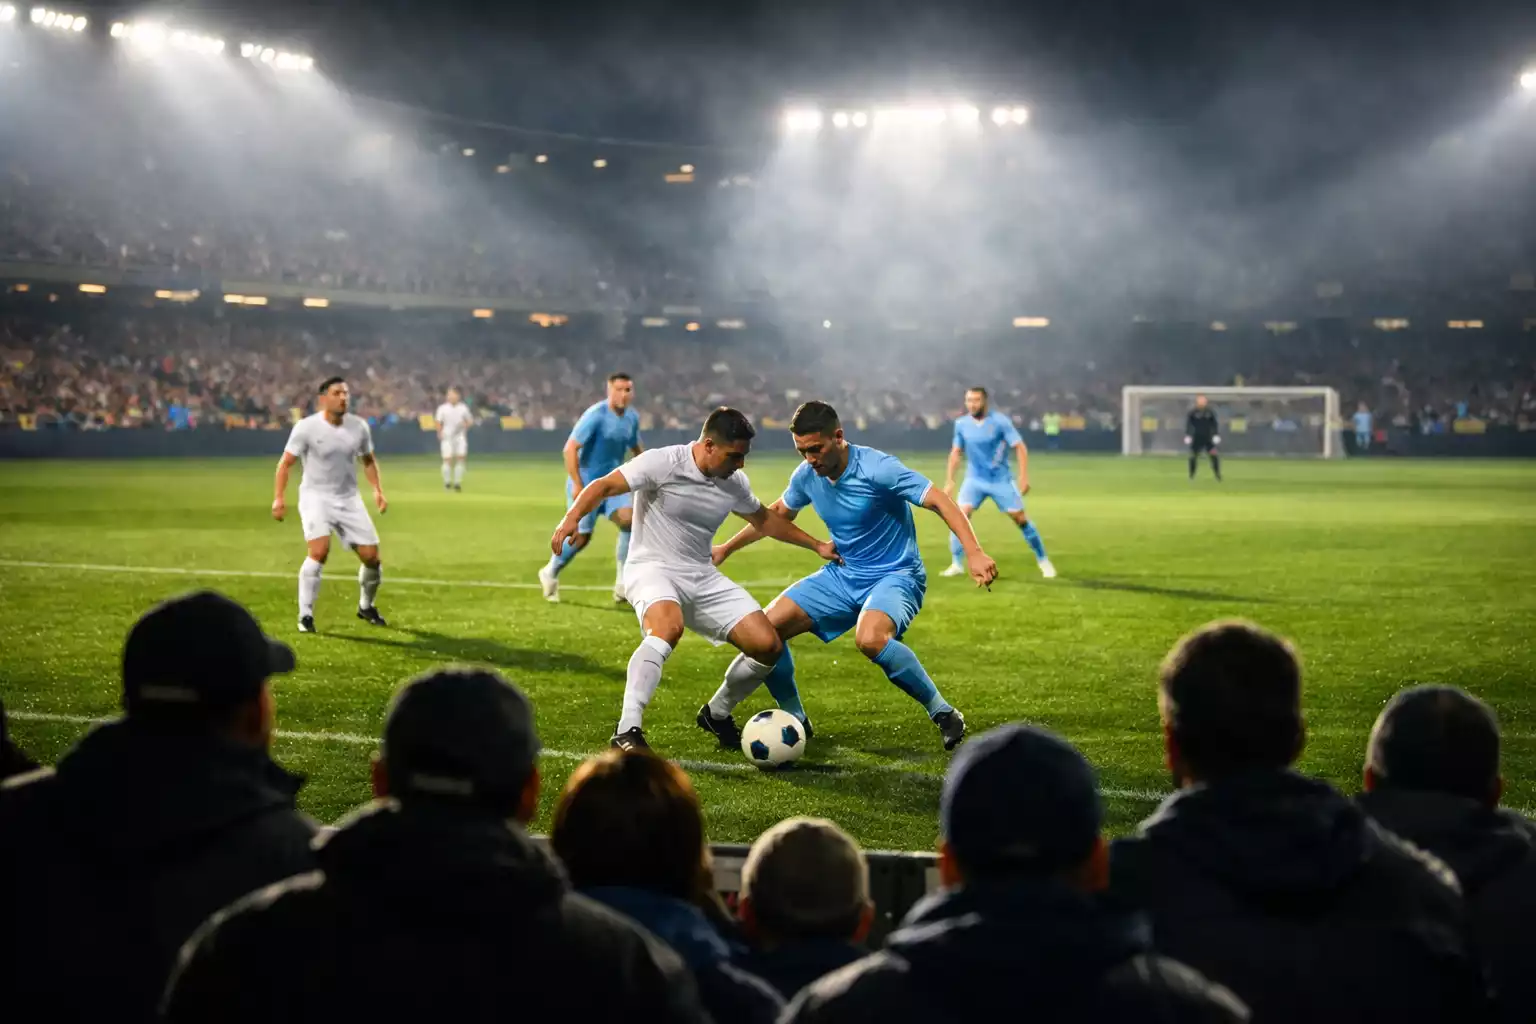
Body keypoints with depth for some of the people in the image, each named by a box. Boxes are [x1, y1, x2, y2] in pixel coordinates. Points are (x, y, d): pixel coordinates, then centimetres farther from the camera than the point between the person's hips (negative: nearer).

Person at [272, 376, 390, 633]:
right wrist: (279, 498, -16)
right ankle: (305, 615, -16)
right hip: (316, 497, -4)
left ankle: (366, 607, 28)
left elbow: (368, 460, 17)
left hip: (348, 499, 4)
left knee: (371, 556, 0)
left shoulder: (359, 426, 1)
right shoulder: (306, 427, -12)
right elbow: (285, 463, -7)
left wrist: (378, 491, 6)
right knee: (320, 550, -26)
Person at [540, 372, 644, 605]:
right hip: (586, 483, -6)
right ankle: (550, 573, 25)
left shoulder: (632, 417, 3)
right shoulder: (596, 416, -18)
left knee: (629, 519, -18)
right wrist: (577, 485, -24)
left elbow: (636, 448, 22)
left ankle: (623, 584, -13)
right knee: (581, 537, -3)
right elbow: (570, 449, -21)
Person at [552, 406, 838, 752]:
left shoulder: (735, 483, 6)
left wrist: (817, 545, 25)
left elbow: (764, 519, 24)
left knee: (768, 646, -5)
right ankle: (627, 731, -41)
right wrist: (572, 518, -34)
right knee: (668, 627, -40)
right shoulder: (663, 463, -14)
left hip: (702, 577, 7)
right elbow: (604, 486, -16)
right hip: (652, 568, -7)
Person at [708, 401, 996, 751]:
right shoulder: (806, 476, -2)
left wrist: (973, 552, -38)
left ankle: (943, 713, -19)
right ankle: (794, 720, 15)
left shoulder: (877, 469, -22)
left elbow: (940, 501, -25)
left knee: (870, 638, -38)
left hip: (895, 576, -7)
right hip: (842, 574, 7)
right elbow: (777, 514, 19)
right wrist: (726, 549, 23)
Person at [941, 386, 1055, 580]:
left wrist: (1024, 477, -22)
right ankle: (957, 565, -11)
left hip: (1001, 480, -2)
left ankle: (1043, 561, 16)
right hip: (974, 480, 2)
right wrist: (949, 481, 5)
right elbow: (956, 453, 11)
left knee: (1021, 519, 0)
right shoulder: (961, 424, -1)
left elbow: (1020, 448, -13)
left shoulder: (1000, 422, -14)